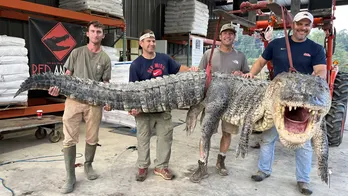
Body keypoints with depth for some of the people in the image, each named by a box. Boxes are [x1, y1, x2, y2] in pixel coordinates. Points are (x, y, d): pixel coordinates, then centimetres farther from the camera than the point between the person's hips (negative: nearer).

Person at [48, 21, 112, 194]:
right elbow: (67, 75, 9)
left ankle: (88, 165, 33)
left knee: (92, 139, 8)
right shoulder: (77, 52, 7)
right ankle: (70, 177, 11)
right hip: (74, 99, 0)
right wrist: (58, 87, -10)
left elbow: (106, 83, 8)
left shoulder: (105, 58, 8)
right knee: (69, 139, -1)